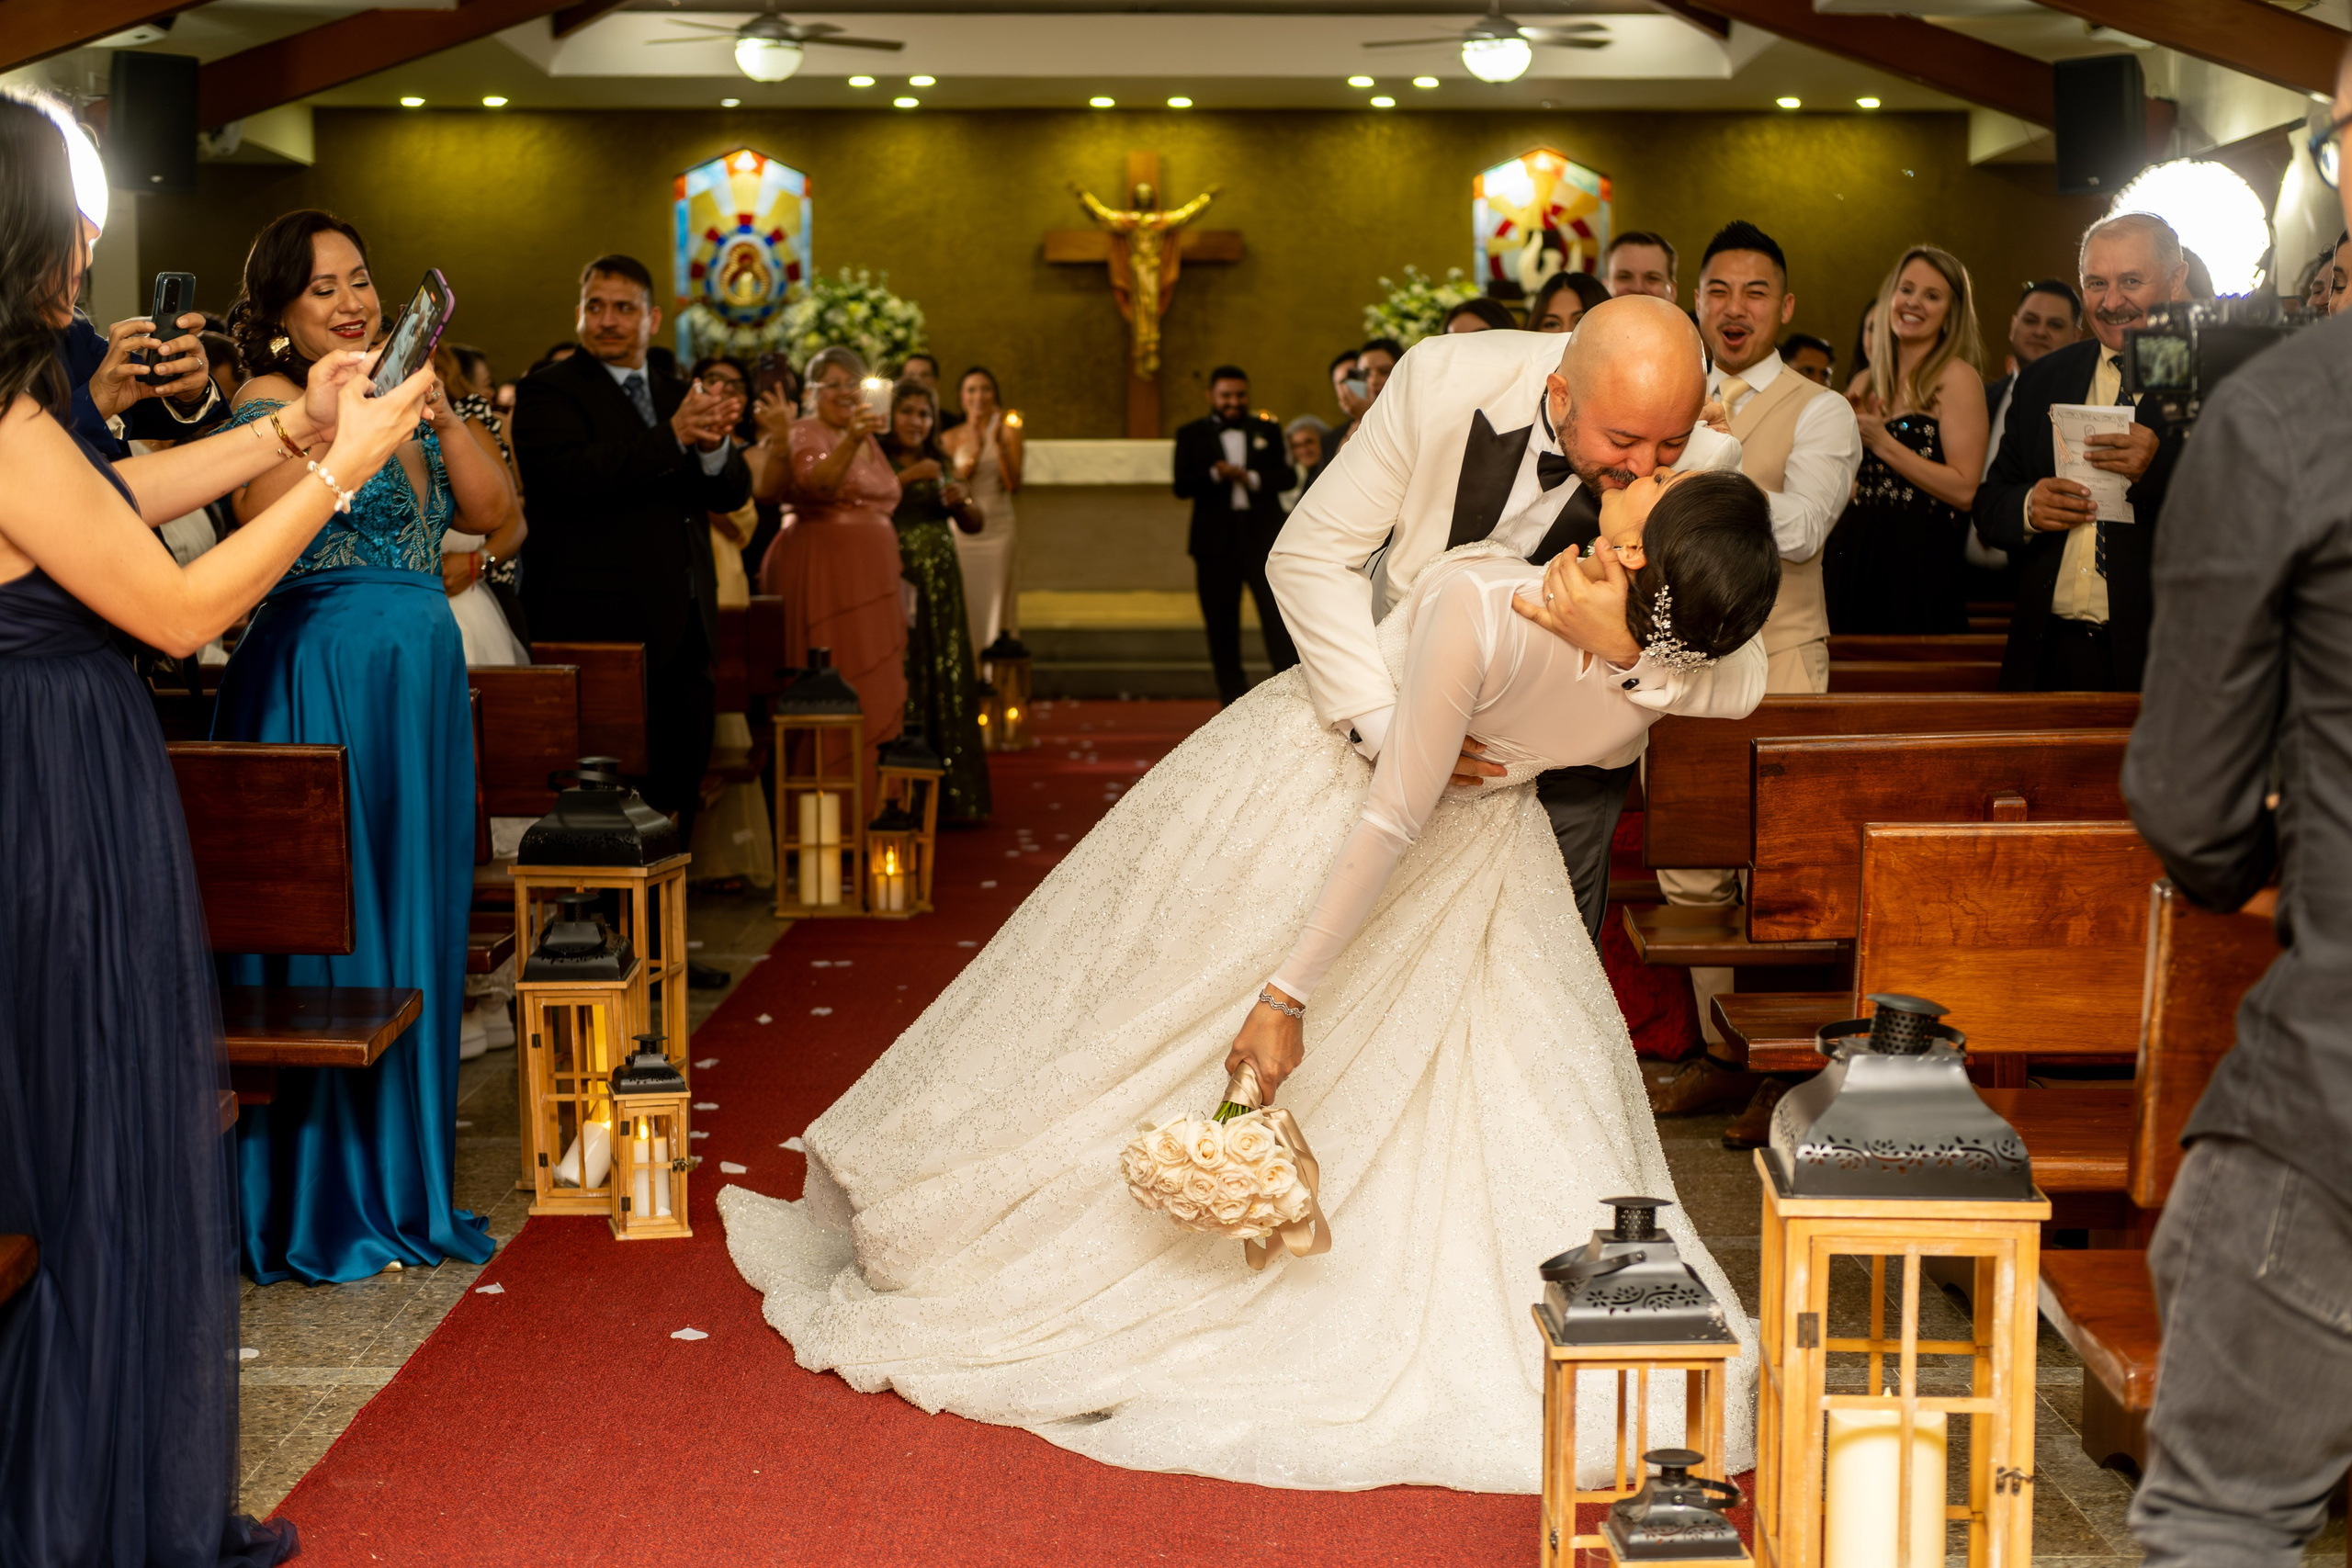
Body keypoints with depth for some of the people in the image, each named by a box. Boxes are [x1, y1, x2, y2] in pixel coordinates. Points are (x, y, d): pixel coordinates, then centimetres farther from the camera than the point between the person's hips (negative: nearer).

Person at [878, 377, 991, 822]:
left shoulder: (941, 464, 17)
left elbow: (976, 525, 17)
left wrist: (962, 502, -3)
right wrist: (907, 479, -18)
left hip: (941, 583, 5)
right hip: (895, 582, -5)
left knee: (948, 682, 2)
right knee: (903, 684, -8)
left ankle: (951, 795, 6)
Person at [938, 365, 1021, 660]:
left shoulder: (1006, 430, 3)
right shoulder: (951, 439, 7)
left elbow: (1014, 485, -5)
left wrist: (1000, 444, -15)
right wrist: (973, 451, -10)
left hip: (997, 528, -1)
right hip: (961, 532, 1)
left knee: (995, 605, -1)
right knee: (962, 607, 0)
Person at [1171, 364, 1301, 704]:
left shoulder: (1268, 431, 13)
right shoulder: (1192, 435, 8)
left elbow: (1285, 476, 2)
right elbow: (1182, 487, -3)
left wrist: (1250, 478, -15)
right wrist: (1215, 475, -20)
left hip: (1263, 536, 0)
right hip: (1216, 540, 0)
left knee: (1278, 618, -7)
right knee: (1221, 625, 2)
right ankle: (1234, 699, 9)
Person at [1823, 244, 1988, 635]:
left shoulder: (1957, 377, -5)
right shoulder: (1865, 383, 11)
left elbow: (1964, 490, -14)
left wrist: (1881, 442, -13)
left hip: (1918, 564, -5)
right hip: (1853, 557, 5)